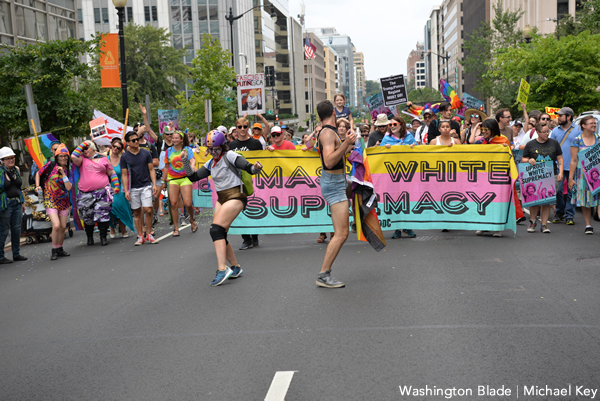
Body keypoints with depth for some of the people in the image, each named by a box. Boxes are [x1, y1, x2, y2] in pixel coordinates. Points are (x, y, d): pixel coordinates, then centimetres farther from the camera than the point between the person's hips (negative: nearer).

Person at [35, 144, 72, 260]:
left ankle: (60, 249, 23)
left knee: (63, 227, 5)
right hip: (50, 201, -3)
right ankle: (54, 250, -2)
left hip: (63, 201, 4)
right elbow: (38, 174, 10)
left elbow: (69, 187, -11)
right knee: (56, 225, -17)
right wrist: (37, 186, -3)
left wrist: (63, 173, -16)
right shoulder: (50, 165, -5)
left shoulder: (68, 171, 1)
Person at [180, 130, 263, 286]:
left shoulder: (229, 155, -8)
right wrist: (185, 161, 3)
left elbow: (248, 168, -18)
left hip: (235, 197, -8)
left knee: (216, 230, -20)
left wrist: (256, 168, -40)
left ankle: (222, 269, -24)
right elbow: (193, 177, 14)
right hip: (221, 199, 8)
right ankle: (236, 268, 18)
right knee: (219, 235, 4)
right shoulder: (210, 164, 14)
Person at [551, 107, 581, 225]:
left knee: (571, 191, 1)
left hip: (573, 166, -2)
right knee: (557, 190, -1)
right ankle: (559, 213, 14)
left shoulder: (578, 130, 4)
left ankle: (569, 216, 8)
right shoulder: (555, 131, 11)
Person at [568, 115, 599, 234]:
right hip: (582, 174, -1)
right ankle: (588, 225, 14)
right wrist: (570, 178, -4)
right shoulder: (577, 140, 0)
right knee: (585, 200, 3)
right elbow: (574, 161, 0)